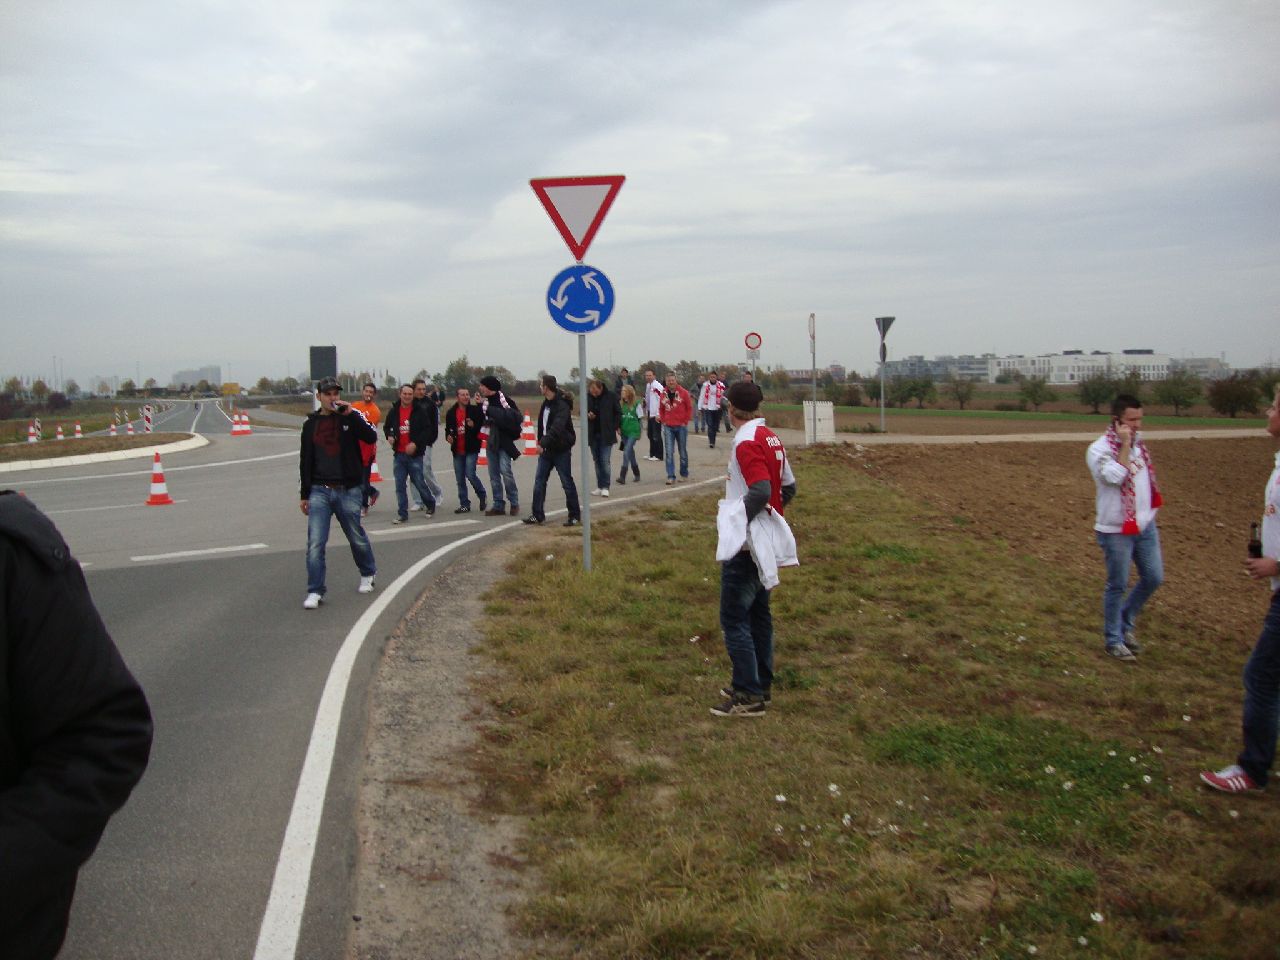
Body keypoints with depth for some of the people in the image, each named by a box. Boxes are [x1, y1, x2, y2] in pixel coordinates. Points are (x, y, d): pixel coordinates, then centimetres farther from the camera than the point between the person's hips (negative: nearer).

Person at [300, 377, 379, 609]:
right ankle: (315, 592, -2)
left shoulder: (351, 416, 1)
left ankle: (368, 574, 37)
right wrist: (305, 494, 12)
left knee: (357, 538, 12)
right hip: (319, 491, 1)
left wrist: (351, 414, -24)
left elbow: (371, 437, -17)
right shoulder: (311, 424, 8)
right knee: (315, 543, -8)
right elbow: (305, 461, 13)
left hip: (348, 491, -1)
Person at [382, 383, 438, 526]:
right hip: (399, 454, 4)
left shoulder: (420, 410, -6)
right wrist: (389, 436, 0)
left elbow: (428, 429, -8)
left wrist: (416, 443, -18)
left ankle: (430, 505, 26)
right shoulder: (394, 411, 7)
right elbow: (387, 427, 21)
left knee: (419, 482, 1)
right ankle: (402, 514, 9)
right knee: (400, 485, 3)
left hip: (415, 454, -4)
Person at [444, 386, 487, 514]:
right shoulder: (451, 413, 7)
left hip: (471, 449, -5)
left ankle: (482, 496, 11)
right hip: (457, 451, 5)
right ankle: (464, 504, 16)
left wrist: (474, 425, -21)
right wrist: (448, 436, -3)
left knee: (470, 474, -14)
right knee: (460, 479, 7)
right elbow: (448, 429, 18)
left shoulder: (475, 410, -5)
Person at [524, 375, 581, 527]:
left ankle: (575, 515, 8)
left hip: (561, 450, -8)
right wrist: (541, 443, 11)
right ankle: (538, 515, 10)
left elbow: (557, 428, -31)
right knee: (539, 480, 5)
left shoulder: (562, 405, -19)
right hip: (546, 449, 8)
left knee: (567, 482, -1)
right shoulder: (546, 403, 10)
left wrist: (543, 443, -38)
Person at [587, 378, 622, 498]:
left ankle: (605, 487, -1)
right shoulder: (588, 397, -1)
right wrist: (587, 415, -10)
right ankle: (600, 486, 18)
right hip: (593, 434, 4)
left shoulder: (610, 397, -9)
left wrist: (617, 426, -8)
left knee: (605, 461, -7)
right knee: (597, 461, 10)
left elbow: (618, 412, 0)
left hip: (606, 434, -4)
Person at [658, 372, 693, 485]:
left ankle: (684, 474, 23)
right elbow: (661, 409, 15)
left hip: (681, 426, -2)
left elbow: (690, 408, 0)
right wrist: (663, 420, 5)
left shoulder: (683, 393, -5)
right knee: (669, 452, -6)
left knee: (683, 452, 9)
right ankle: (671, 476, -5)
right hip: (668, 427, 2)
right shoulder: (663, 394, 3)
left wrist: (686, 421, -3)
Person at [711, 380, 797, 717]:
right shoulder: (772, 439, 8)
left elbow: (760, 491, -29)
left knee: (733, 618, -2)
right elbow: (788, 486, 14)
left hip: (744, 546, -9)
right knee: (758, 613, 16)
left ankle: (748, 696, 1)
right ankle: (761, 685, 25)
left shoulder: (746, 443, -19)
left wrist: (736, 522, -18)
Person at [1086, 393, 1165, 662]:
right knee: (1118, 585, 2)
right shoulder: (1099, 449, -16)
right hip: (1116, 530, -7)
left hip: (1145, 525, 7)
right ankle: (1113, 640, 16)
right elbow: (1116, 476, -30)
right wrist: (1124, 445, -25)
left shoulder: (1138, 443, 6)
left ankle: (1125, 623, 31)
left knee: (1153, 577, 11)